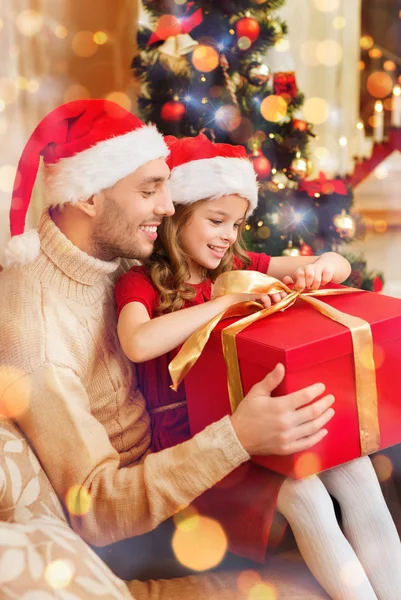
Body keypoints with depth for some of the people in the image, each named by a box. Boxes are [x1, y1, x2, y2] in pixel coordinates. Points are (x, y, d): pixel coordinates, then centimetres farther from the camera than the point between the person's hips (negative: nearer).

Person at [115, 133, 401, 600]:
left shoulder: (237, 267, 9)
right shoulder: (141, 283, -6)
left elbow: (340, 265, 10)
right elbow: (139, 343, -30)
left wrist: (317, 269, -15)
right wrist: (231, 300, -28)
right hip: (185, 438, -5)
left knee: (354, 468, -17)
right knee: (303, 494, -25)